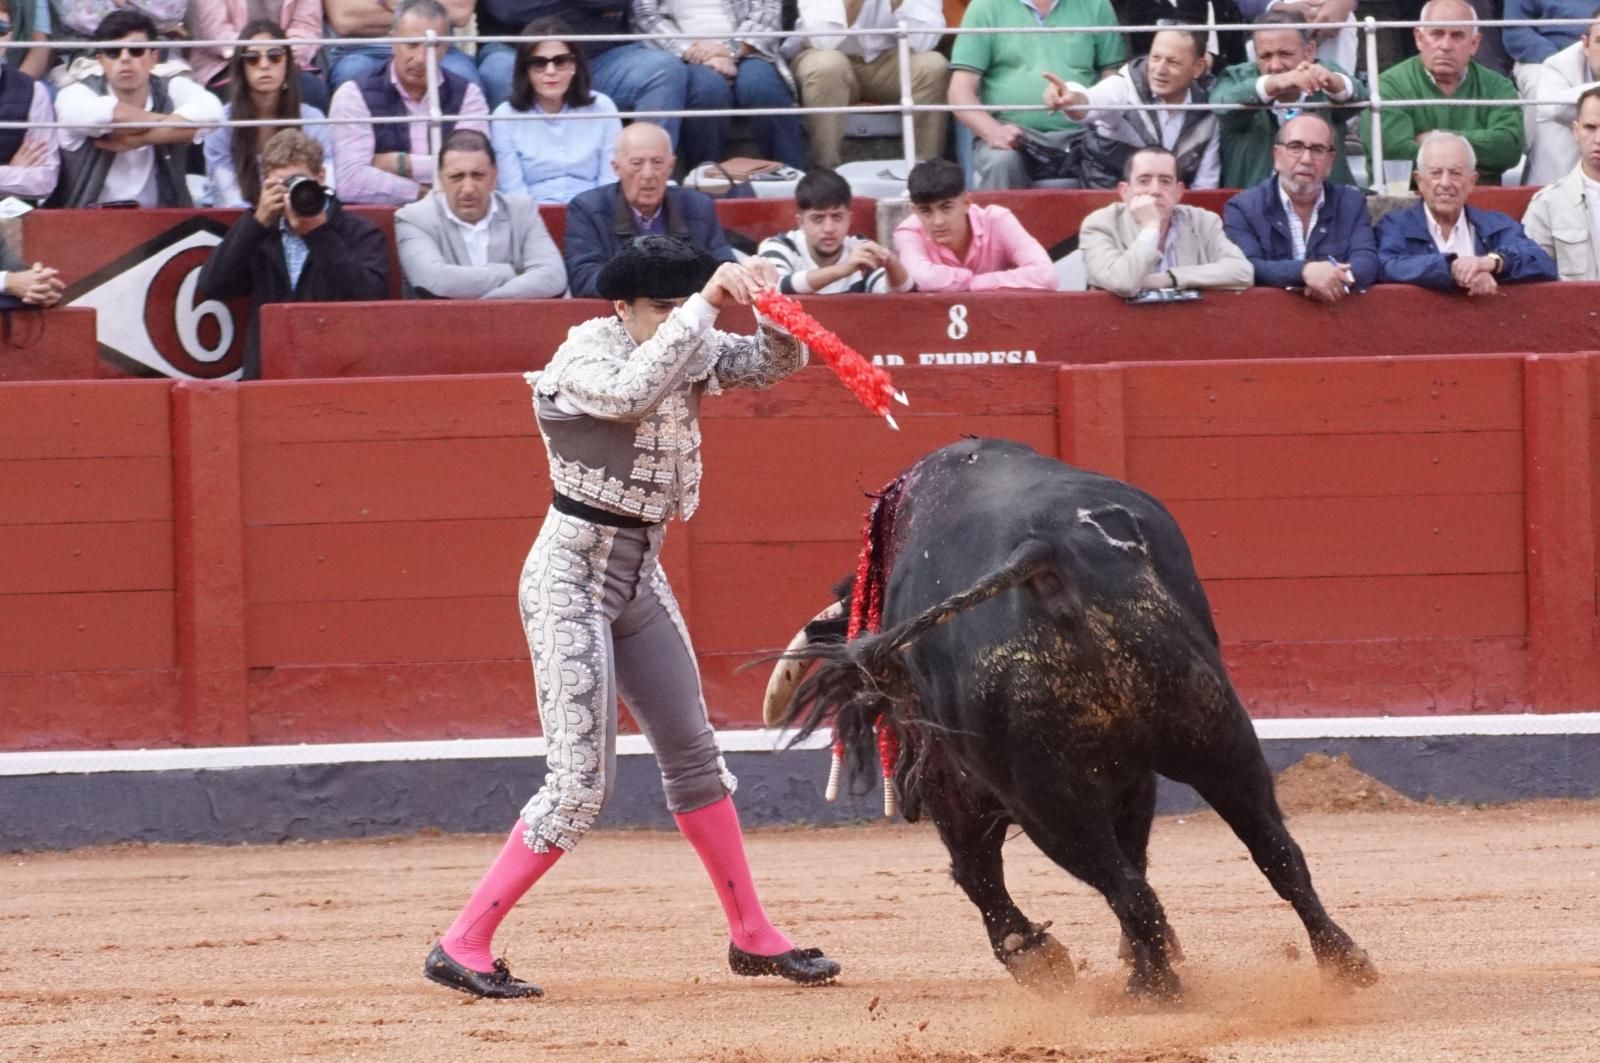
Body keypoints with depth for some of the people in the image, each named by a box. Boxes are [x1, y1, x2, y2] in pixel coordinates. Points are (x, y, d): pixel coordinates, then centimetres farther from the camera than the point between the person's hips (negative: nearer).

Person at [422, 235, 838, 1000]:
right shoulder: (584, 355, -18)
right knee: (580, 783, -12)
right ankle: (461, 947, -6)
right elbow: (632, 392, -39)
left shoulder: (688, 350, 3)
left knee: (693, 755, 15)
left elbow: (776, 363, -1)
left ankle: (753, 937, 26)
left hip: (641, 576, 8)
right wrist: (705, 304, -36)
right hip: (573, 577, -8)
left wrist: (766, 302, -21)